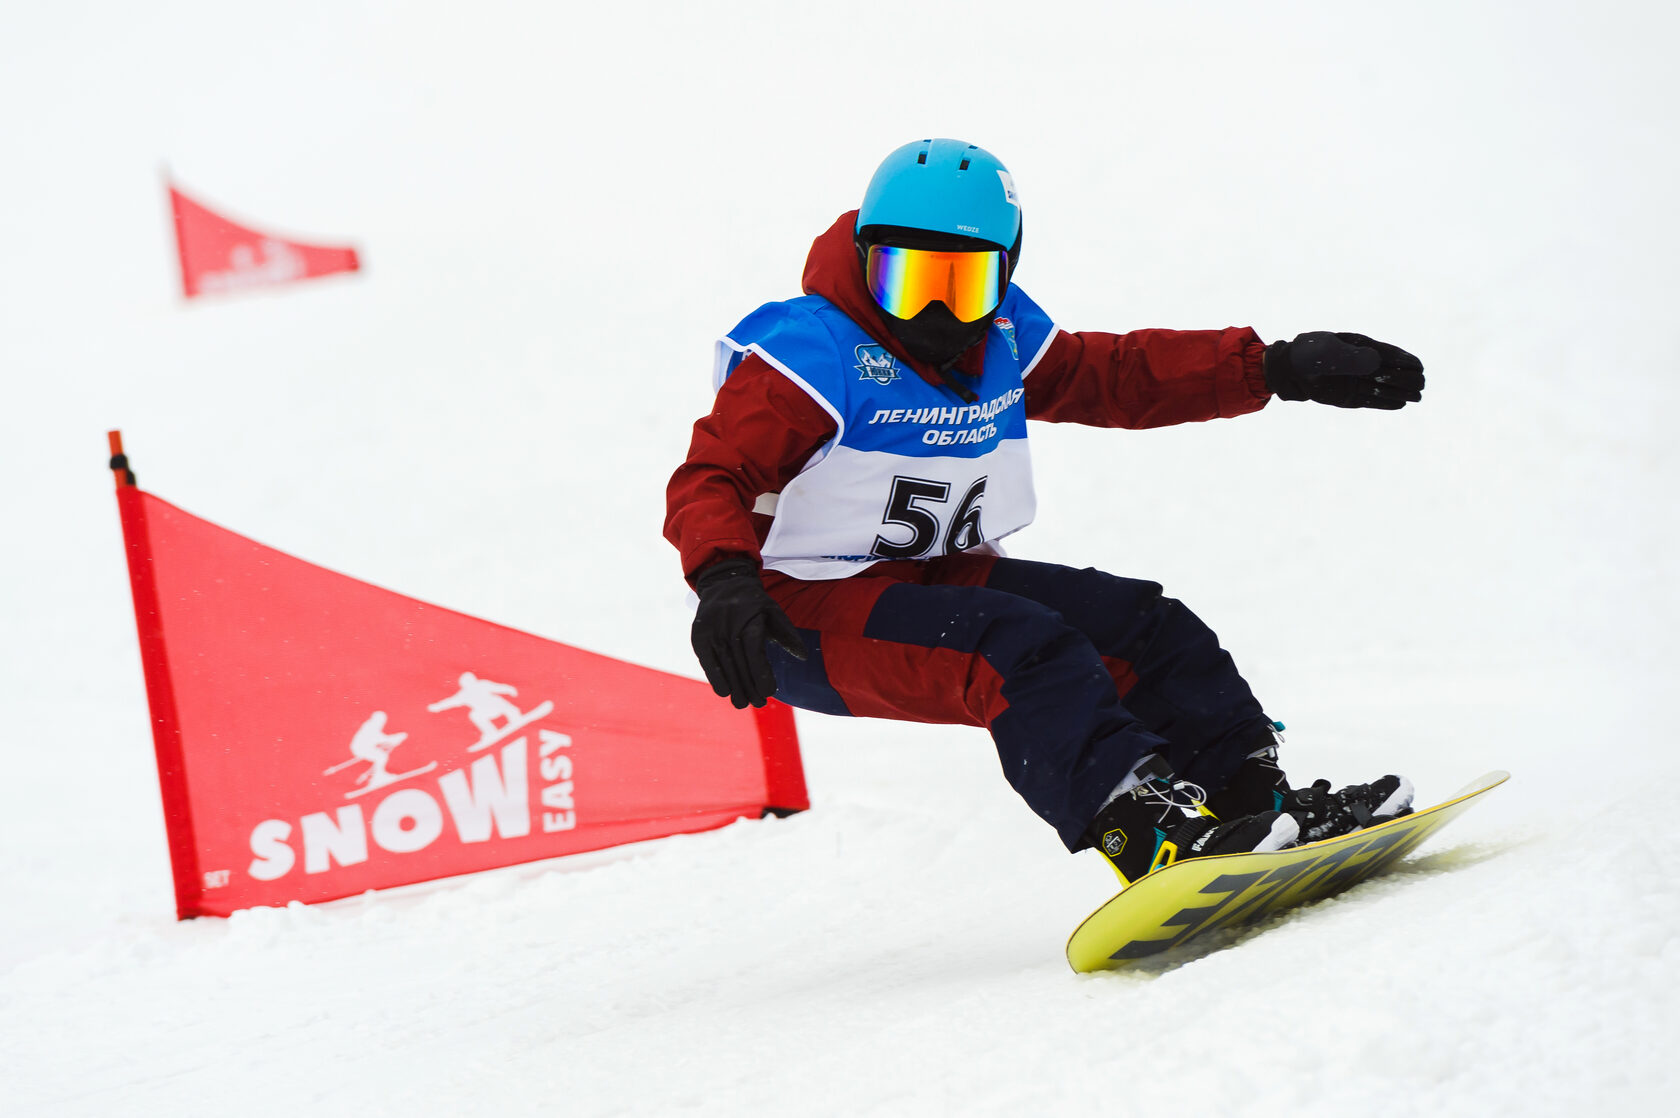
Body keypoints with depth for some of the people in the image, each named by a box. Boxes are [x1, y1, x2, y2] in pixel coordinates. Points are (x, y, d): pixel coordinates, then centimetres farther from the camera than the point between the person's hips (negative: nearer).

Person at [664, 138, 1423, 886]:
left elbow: (1120, 376, 16)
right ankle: (1147, 830, -44)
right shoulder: (816, 351, -16)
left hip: (935, 578, 8)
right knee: (1020, 647, -31)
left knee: (1141, 626, -3)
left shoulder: (1001, 340, 6)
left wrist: (1281, 369, 11)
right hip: (811, 616, -8)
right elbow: (711, 479, -21)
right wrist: (724, 582, -42)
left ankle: (1257, 798, -7)